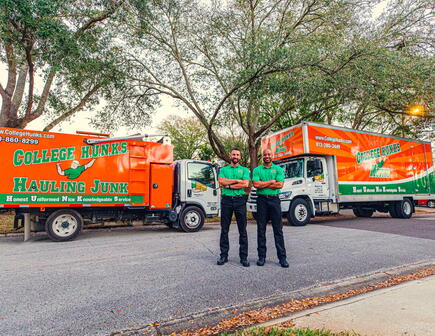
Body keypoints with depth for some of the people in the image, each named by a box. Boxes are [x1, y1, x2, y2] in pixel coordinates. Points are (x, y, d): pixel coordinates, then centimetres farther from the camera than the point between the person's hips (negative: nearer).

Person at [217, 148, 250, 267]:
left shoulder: (244, 170, 11)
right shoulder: (223, 169, 14)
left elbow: (245, 184, -6)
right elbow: (221, 181, -6)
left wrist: (229, 185, -7)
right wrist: (237, 180, -7)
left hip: (240, 200, -1)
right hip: (226, 200, 1)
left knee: (242, 230, 2)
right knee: (224, 229, 5)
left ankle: (243, 257, 10)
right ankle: (223, 255, 15)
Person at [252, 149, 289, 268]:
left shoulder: (278, 169, 8)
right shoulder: (257, 170, 9)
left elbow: (280, 185, -6)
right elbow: (256, 184, -7)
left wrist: (263, 184, -6)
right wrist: (272, 181, -6)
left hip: (274, 199, 0)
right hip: (262, 200, 1)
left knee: (278, 230, 2)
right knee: (261, 230, 5)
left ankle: (282, 257, 10)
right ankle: (261, 257, 15)